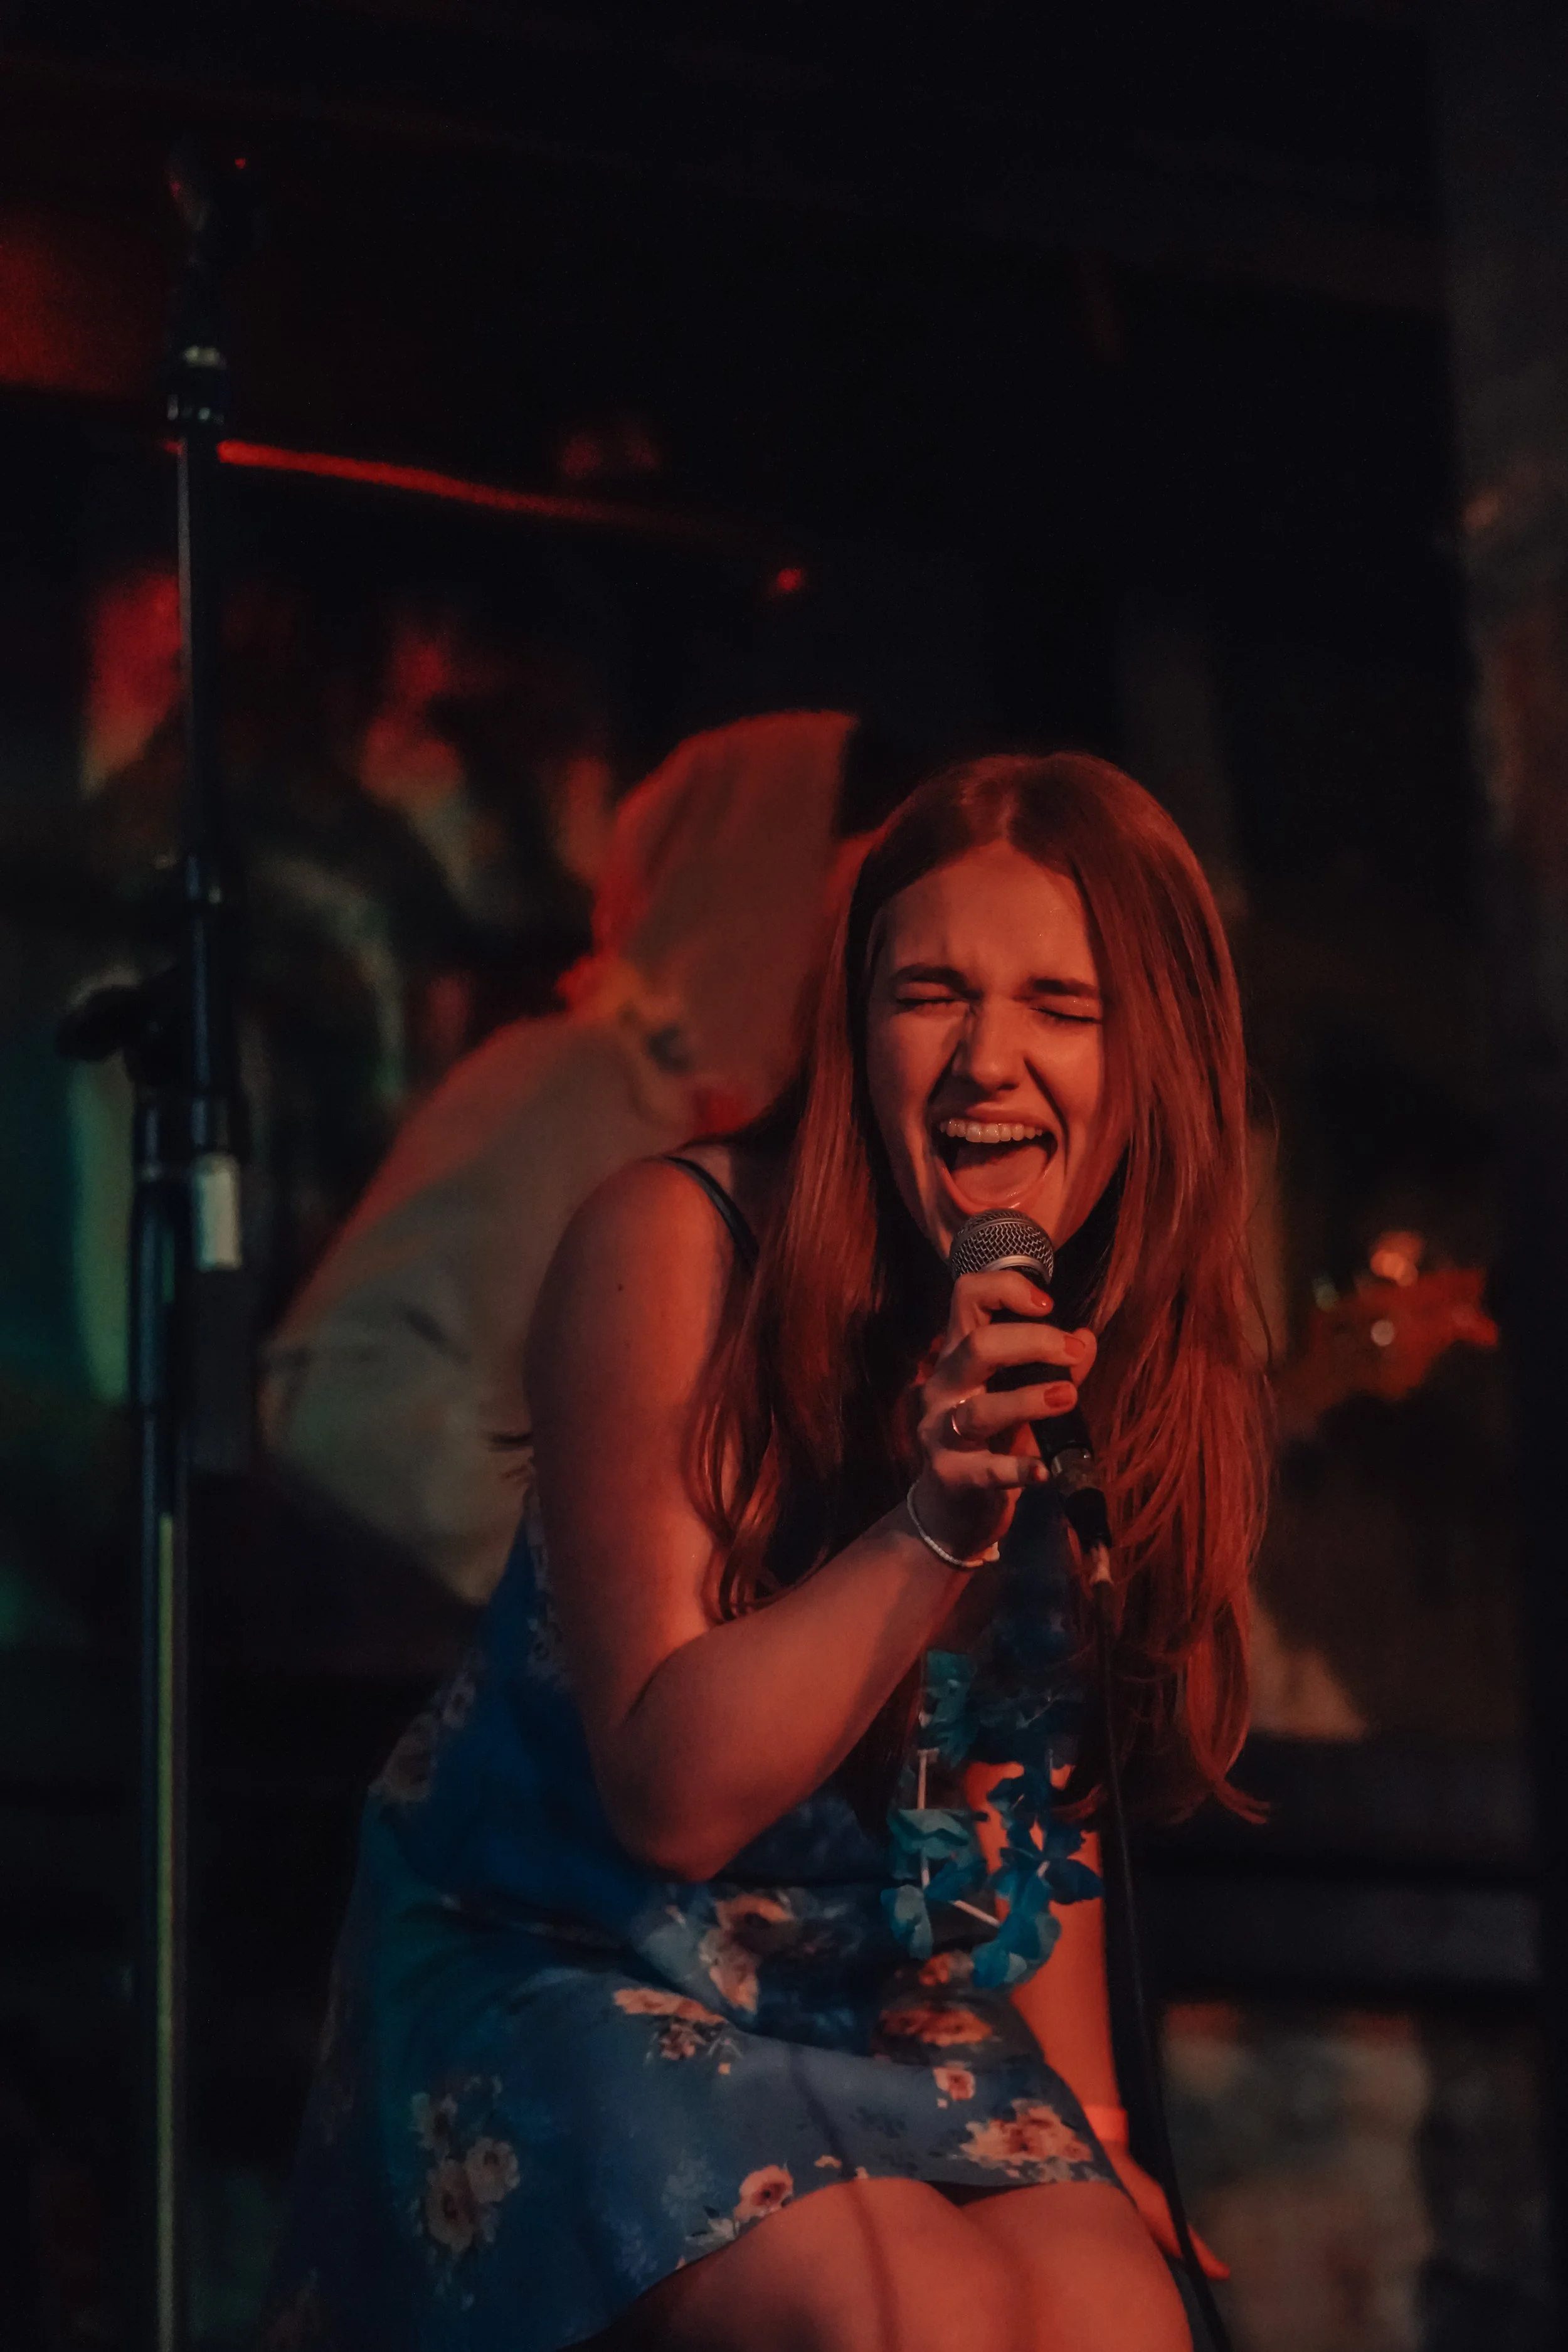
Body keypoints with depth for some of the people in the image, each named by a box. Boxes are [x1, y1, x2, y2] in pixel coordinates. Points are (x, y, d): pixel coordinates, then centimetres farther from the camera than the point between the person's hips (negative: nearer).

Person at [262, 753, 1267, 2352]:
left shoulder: (1142, 1361, 1)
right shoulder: (675, 1248, -16)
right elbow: (672, 1794, -19)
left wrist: (1090, 2135, 7)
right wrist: (935, 1521, -29)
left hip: (908, 2019, 5)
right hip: (575, 1971, -4)